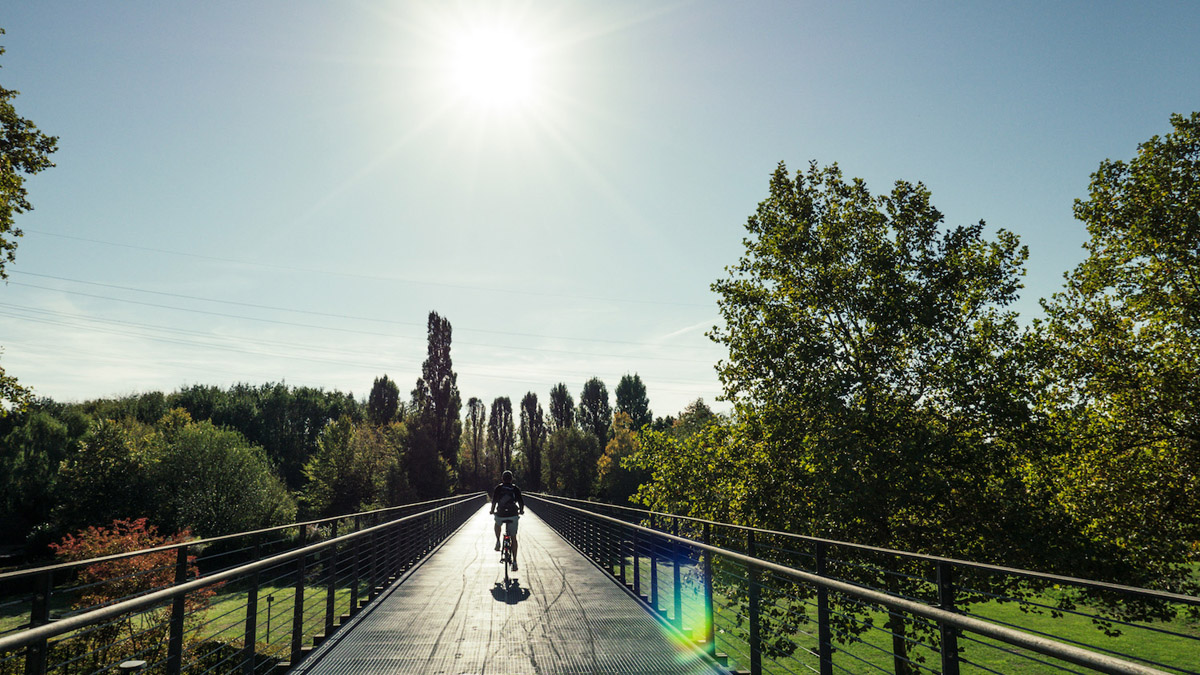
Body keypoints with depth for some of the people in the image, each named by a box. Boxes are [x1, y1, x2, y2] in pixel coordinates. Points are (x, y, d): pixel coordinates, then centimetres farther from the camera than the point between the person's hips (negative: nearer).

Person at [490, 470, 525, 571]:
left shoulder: (498, 488, 5)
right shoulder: (515, 489, 6)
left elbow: (494, 501, -4)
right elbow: (521, 502, 3)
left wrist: (492, 511, 12)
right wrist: (521, 511, 21)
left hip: (500, 515, 0)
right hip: (513, 516, 0)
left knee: (497, 524, 37)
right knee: (513, 538, 7)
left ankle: (498, 542, 19)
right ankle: (514, 561, 0)